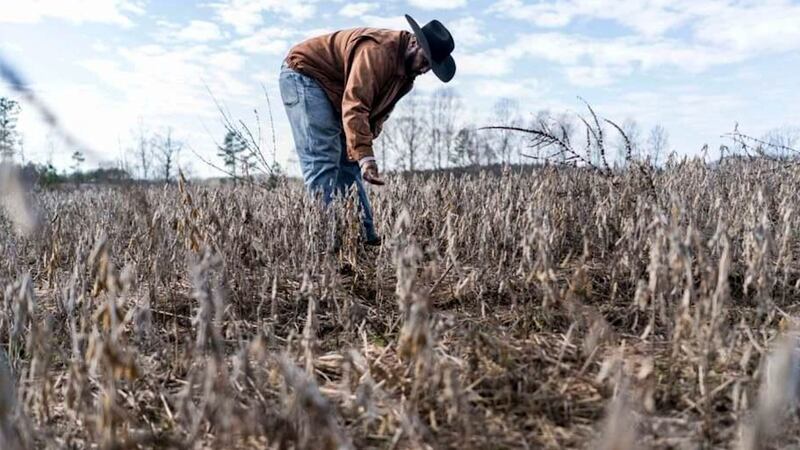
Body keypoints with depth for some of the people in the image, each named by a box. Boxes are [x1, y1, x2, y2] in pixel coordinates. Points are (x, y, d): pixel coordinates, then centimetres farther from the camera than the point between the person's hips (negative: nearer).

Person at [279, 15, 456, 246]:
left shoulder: (407, 69, 1)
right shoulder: (378, 51, -30)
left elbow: (379, 110, 4)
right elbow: (354, 107, -37)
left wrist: (362, 149, -8)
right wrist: (365, 157, -42)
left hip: (332, 92, 9)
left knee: (349, 163, 5)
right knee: (323, 159, -18)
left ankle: (365, 235, 7)